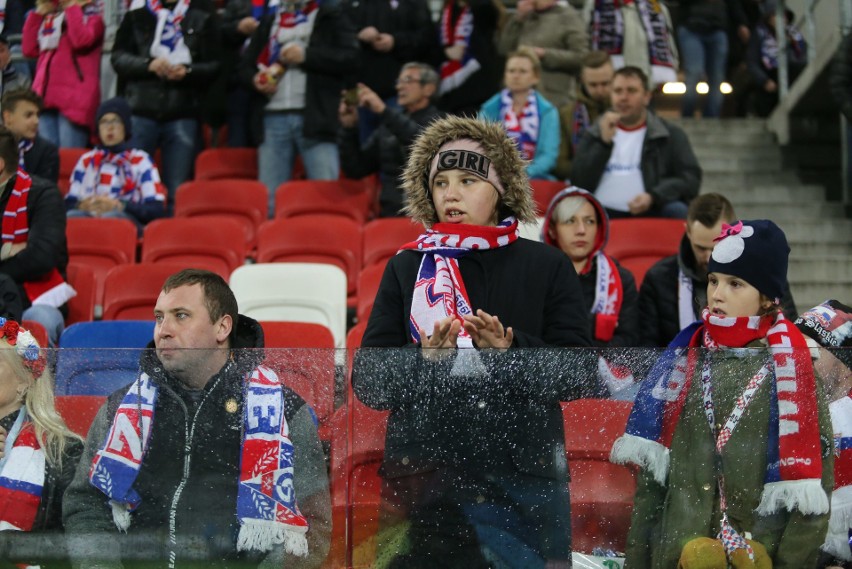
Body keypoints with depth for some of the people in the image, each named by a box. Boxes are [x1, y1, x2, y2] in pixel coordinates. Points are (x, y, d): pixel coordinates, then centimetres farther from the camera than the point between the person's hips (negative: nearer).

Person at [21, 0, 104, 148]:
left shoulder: (91, 15, 5)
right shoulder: (50, 16, 22)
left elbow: (81, 40, -16)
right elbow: (29, 49, 15)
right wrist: (38, 13, 13)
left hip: (74, 97, -6)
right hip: (46, 95, 6)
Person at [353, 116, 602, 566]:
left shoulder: (547, 267, 6)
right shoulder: (406, 268, 8)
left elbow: (580, 376, -1)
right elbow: (368, 383, 2)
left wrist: (510, 348, -17)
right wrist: (424, 360, -17)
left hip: (523, 481, -1)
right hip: (421, 479, 1)